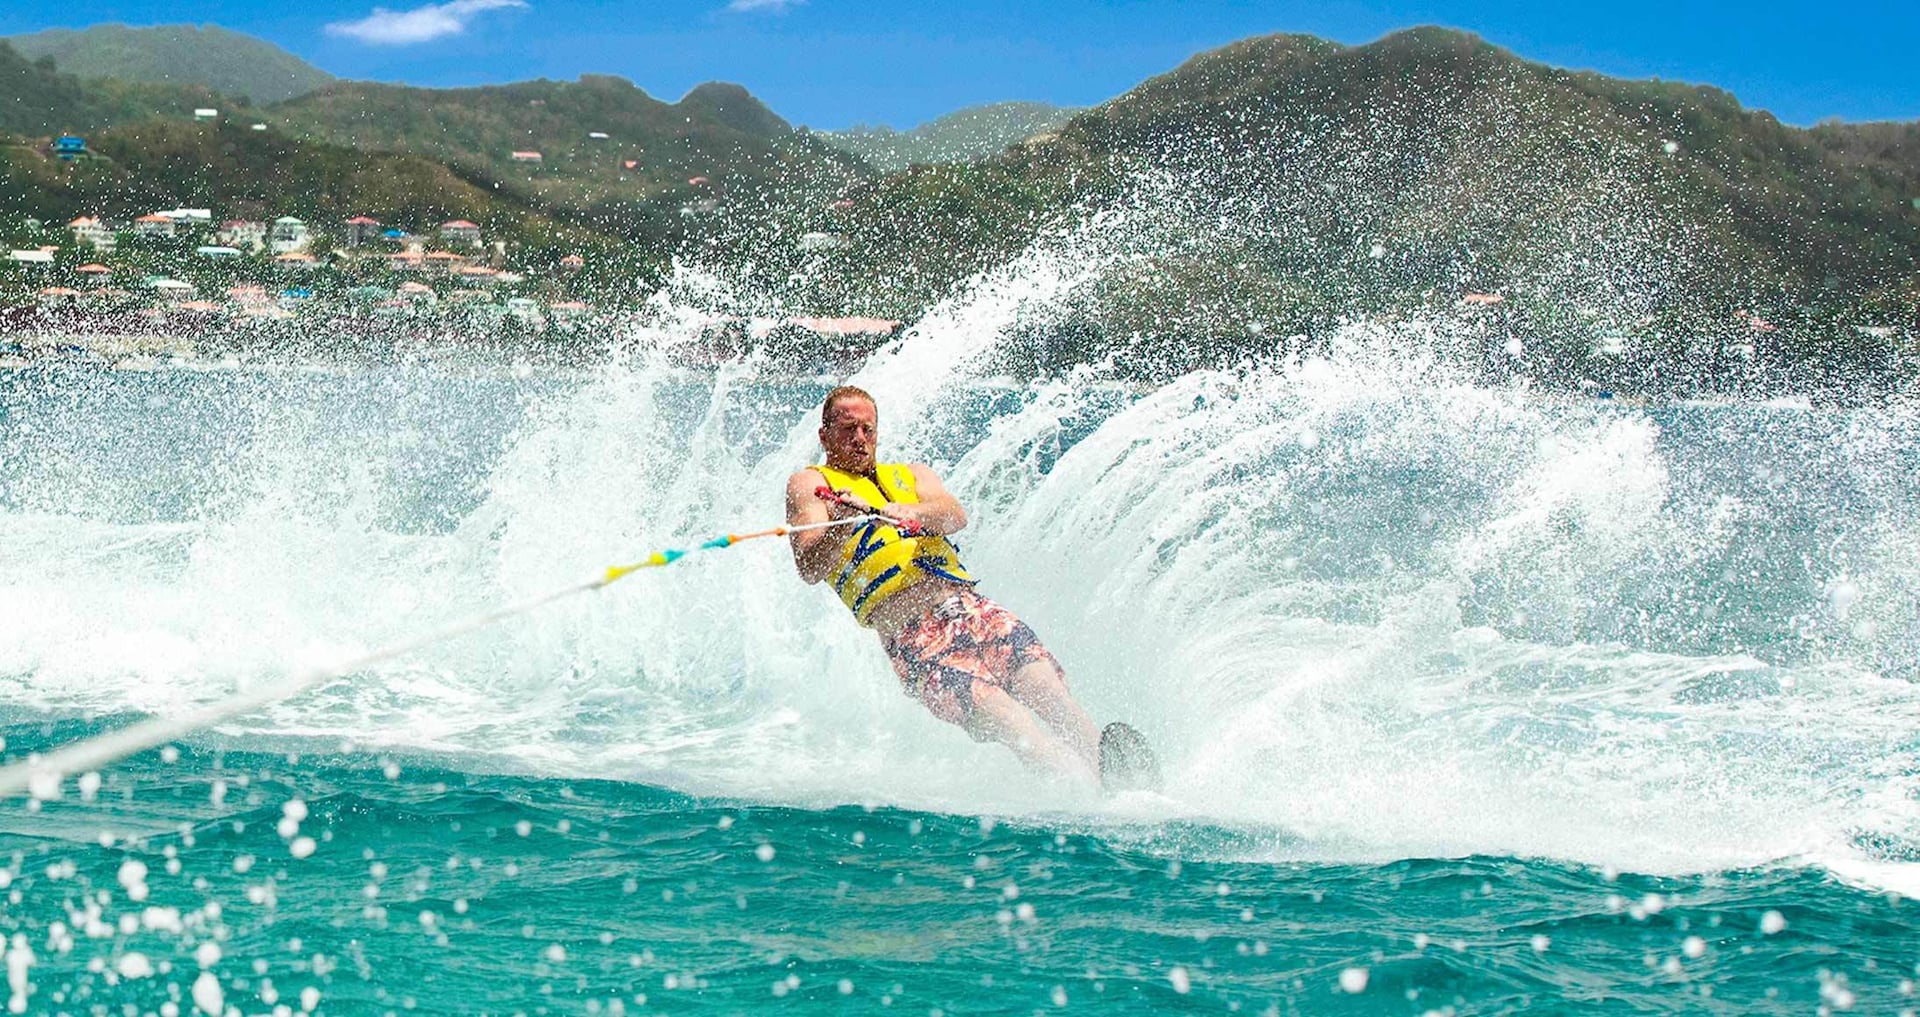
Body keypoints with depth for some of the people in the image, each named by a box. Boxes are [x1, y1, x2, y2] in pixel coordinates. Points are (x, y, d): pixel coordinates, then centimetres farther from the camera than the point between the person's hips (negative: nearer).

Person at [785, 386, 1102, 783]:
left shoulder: (911, 475, 29)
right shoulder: (810, 484, 17)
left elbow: (955, 516, 5)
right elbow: (809, 569, -1)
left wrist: (906, 512, -18)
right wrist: (842, 524, -22)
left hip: (972, 608, 5)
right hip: (911, 634, -5)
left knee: (1048, 691, -22)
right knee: (994, 709, -29)